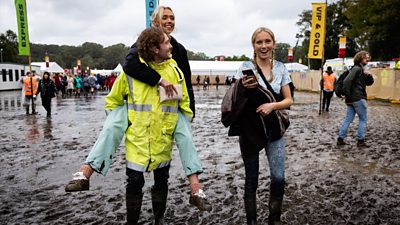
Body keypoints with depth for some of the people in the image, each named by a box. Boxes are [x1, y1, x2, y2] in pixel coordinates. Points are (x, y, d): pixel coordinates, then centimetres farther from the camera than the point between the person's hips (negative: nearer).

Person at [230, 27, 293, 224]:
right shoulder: (245, 67, -3)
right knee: (251, 178, 8)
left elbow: (288, 100, 5)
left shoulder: (281, 68, 4)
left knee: (278, 178, -5)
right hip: (249, 129, -1)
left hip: (274, 129, 2)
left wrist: (272, 105, -15)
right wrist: (242, 87, -23)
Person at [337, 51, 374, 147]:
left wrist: (369, 75, 0)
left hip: (352, 99, 9)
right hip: (358, 99, -9)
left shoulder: (361, 70, 19)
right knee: (363, 119, 3)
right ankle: (360, 141, 9)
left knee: (348, 119, 7)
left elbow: (369, 83, 20)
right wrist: (347, 95, -21)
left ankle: (340, 139, 9)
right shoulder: (357, 69, -11)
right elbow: (347, 81, -24)